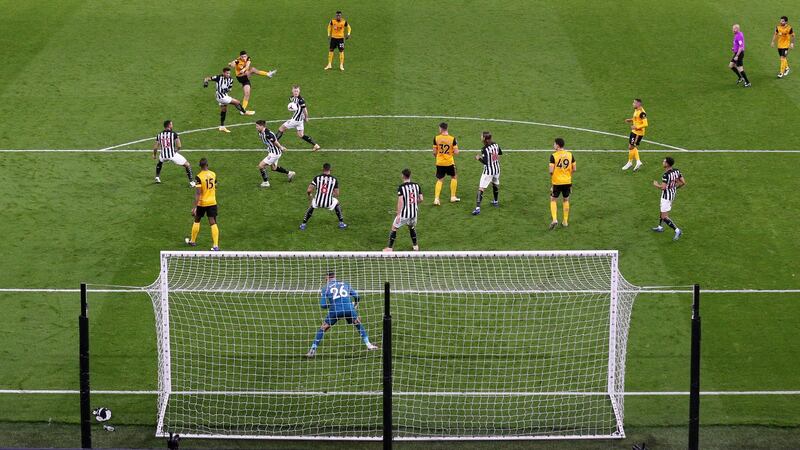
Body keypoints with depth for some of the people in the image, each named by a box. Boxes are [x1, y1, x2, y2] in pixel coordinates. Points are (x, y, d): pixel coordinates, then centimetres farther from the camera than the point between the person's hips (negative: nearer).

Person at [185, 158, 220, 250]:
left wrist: (194, 207, -20)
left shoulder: (199, 177, -17)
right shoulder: (213, 174, -1)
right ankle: (216, 246, -9)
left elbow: (198, 193, -21)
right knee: (213, 223, 0)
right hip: (212, 202, 3)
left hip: (202, 202, -3)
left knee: (197, 221, 18)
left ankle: (192, 241, 34)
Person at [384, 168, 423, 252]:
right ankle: (415, 245, 34)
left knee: (394, 228, 10)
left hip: (404, 213, -5)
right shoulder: (416, 185, 1)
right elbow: (421, 199, 3)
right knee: (412, 227, 29)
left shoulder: (401, 187, -13)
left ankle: (390, 247, 10)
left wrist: (398, 214, -15)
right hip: (414, 213, 5)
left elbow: (400, 201, -18)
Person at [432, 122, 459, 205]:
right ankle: (453, 197, 23)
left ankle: (436, 199, -2)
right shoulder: (452, 139, -10)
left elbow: (434, 152, -2)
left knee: (439, 180, 11)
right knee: (454, 177, 21)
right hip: (449, 162, -1)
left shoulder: (436, 138, -7)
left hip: (439, 163, 1)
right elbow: (456, 152, -10)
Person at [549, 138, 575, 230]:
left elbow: (551, 171, -16)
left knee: (553, 200, 10)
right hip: (567, 181, 4)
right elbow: (574, 169, 3)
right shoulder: (570, 155, 0)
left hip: (556, 182, -4)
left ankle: (554, 220, -4)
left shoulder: (554, 156, -13)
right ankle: (565, 221, 21)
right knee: (565, 200, 17)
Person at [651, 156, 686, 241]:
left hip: (666, 196, -9)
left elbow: (663, 187, -31)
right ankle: (660, 227, 44)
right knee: (662, 211, 29)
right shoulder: (676, 171, -4)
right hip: (673, 194, 9)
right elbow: (683, 182, -1)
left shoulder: (666, 175, -28)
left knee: (664, 217, -3)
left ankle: (677, 230, -8)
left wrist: (656, 184, -10)